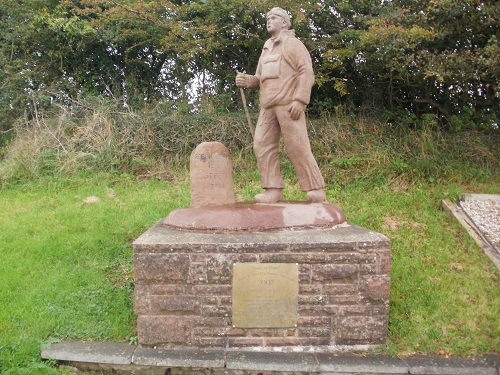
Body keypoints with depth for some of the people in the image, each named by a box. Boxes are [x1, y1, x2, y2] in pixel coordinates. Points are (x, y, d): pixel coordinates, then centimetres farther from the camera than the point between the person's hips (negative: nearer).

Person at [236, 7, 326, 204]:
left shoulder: (292, 43, 3)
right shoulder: (266, 50, 25)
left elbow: (307, 73, -8)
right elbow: (260, 80, 24)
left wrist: (299, 100, -21)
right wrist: (246, 80, 0)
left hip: (289, 104, -7)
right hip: (268, 106, 7)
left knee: (297, 147, -11)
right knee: (263, 145, -4)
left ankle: (316, 189, -5)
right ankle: (273, 190, -3)